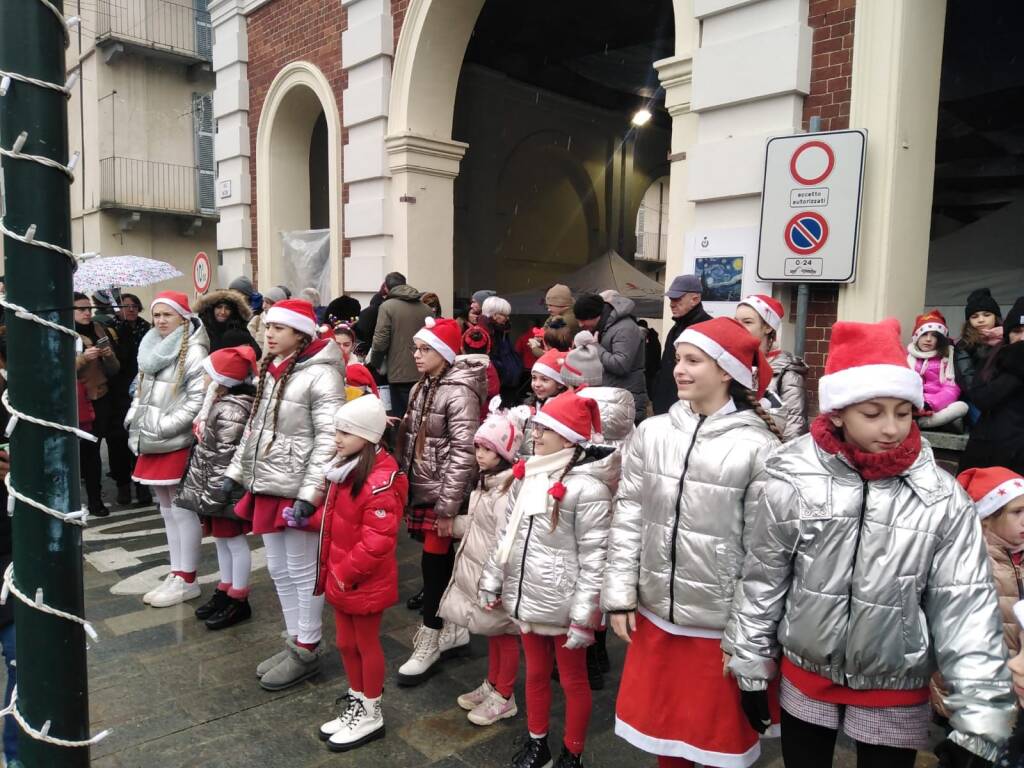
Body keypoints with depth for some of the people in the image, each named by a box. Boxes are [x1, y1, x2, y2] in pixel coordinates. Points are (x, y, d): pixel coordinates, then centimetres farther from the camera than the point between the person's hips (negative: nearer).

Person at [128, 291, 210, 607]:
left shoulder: (193, 353, -11)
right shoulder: (151, 349, 13)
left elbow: (198, 400, -18)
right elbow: (140, 393, 21)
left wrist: (163, 426, -18)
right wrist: (135, 422, 7)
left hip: (178, 444, -8)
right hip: (152, 444, 8)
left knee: (182, 511, 0)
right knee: (167, 511, 14)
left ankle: (186, 580, 10)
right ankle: (176, 574, 25)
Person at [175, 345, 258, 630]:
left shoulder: (231, 411, -23)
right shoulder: (225, 402, 9)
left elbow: (225, 458, -25)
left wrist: (212, 495, -22)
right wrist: (207, 493, 21)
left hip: (225, 489, -10)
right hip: (214, 485, 10)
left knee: (234, 540, 2)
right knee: (220, 538, 19)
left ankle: (238, 600, 15)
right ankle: (225, 591, 33)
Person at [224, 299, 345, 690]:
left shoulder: (320, 375, -15)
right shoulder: (270, 370, 12)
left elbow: (328, 440, -19)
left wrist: (308, 494, -23)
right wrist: (235, 471, 15)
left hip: (297, 491, -8)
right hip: (266, 488, 9)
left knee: (303, 574, 5)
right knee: (279, 571, 17)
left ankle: (307, 651, 21)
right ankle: (294, 641, 33)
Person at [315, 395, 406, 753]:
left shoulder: (380, 480, -27)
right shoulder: (346, 467, 3)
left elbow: (378, 540, -29)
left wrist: (345, 572, -19)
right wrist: (333, 570, 10)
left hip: (365, 582, -8)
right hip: (340, 577, 8)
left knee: (367, 645, 10)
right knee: (346, 643, 20)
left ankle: (371, 716, 29)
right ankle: (356, 704, 40)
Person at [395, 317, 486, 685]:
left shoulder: (460, 392, -15)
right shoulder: (422, 388, 10)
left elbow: (463, 454, -19)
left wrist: (448, 506, -19)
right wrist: (405, 486, 15)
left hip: (443, 495, -8)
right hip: (421, 491, 8)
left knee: (434, 562, 0)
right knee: (442, 560, 16)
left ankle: (430, 640, 16)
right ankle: (453, 629, 31)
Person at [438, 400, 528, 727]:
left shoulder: (508, 490, -26)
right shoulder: (486, 481, 6)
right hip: (481, 571, 9)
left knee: (504, 633, 9)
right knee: (492, 632, 23)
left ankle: (504, 698, 26)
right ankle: (492, 685, 40)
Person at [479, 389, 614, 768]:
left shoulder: (587, 487, -21)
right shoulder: (526, 475, 1)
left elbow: (594, 557, -19)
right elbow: (506, 533, 10)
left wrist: (584, 616, -18)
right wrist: (492, 581, 13)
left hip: (563, 604, -6)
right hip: (527, 597, 6)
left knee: (572, 680, 15)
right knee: (535, 673, 24)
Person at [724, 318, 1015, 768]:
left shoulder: (943, 498, -12)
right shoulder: (792, 482, -13)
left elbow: (967, 608, -10)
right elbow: (762, 582, -4)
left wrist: (977, 721, -12)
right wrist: (751, 669, 2)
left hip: (896, 695, 0)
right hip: (805, 680, 0)